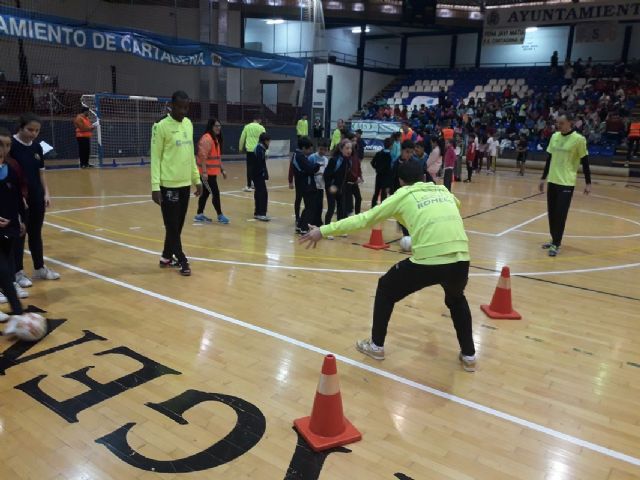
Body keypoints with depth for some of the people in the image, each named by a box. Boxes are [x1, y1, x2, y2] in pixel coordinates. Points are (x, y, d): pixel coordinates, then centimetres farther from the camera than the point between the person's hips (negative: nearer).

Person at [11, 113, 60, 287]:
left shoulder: (37, 147, 7)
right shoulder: (11, 145, -12)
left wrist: (46, 193, 4)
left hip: (37, 198, 6)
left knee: (36, 234, 15)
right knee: (18, 235, 4)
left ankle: (40, 268, 25)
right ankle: (18, 272, 14)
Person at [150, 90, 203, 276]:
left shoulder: (189, 124, 11)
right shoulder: (161, 126, -9)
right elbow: (155, 157, -10)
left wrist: (197, 179, 14)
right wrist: (155, 186, -15)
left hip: (185, 183, 7)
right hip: (169, 184, -6)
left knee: (178, 224, 12)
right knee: (172, 225, 0)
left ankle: (167, 257, 25)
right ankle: (182, 261, 9)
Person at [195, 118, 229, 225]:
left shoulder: (216, 139, 16)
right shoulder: (207, 138, -15)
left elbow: (218, 156, 22)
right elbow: (203, 156, -21)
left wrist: (222, 169, 21)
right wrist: (204, 172, -25)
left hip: (212, 171, 10)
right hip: (207, 172, -10)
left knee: (206, 192, 13)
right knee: (215, 193, -5)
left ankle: (199, 215, 21)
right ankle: (220, 216, 4)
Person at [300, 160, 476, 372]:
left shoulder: (403, 195, 10)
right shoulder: (443, 191, 21)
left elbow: (363, 219, 7)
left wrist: (324, 230, 12)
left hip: (427, 261, -4)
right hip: (460, 260, 4)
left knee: (386, 289, 23)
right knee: (456, 299, 37)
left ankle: (376, 345, 33)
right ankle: (469, 355, 36)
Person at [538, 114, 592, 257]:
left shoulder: (579, 139, -8)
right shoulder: (554, 137, 7)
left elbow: (585, 162, -5)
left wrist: (588, 183, -5)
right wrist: (543, 178, 15)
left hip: (567, 183, -5)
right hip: (552, 181, 6)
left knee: (560, 215, -5)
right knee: (551, 213, 10)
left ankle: (556, 244, 3)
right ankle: (554, 240, 24)